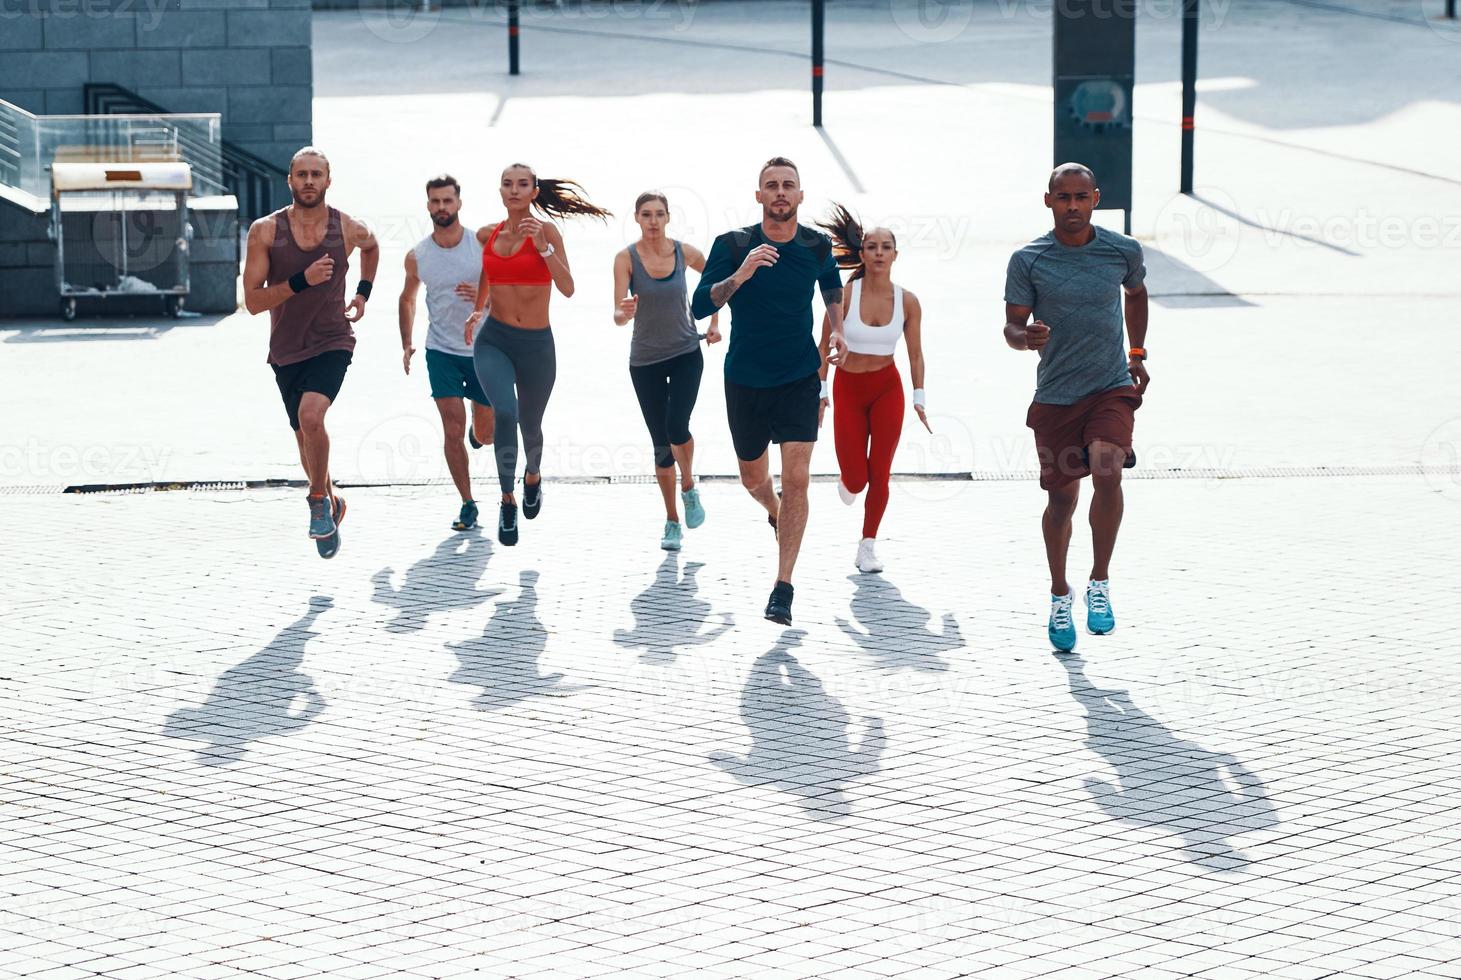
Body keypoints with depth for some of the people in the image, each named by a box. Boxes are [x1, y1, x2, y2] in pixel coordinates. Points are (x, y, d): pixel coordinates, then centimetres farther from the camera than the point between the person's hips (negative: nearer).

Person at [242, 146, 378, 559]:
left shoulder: (349, 229, -5)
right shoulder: (265, 230, -9)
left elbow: (371, 246, 22)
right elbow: (252, 301, -12)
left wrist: (363, 293, 14)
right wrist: (301, 281, -23)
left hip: (332, 343, -2)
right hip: (286, 350, 2)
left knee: (310, 415, -27)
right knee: (305, 436, 14)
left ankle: (319, 500, -7)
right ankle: (331, 503, 40)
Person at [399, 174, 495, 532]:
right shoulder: (417, 256, -3)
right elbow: (407, 298, 15)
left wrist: (483, 296, -25)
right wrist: (406, 344, 6)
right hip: (441, 351, 0)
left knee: (486, 434, 10)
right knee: (453, 431, -11)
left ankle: (477, 430, 48)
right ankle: (467, 505, -4)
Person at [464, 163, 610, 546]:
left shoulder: (546, 231, -7)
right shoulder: (486, 235, 3)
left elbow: (567, 289, -17)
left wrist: (543, 247, -26)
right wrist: (476, 312, 7)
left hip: (537, 344, -1)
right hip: (493, 341, 1)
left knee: (530, 426, 16)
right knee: (505, 412, -25)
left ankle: (533, 475, 52)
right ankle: (507, 500, -10)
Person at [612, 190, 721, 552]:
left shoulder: (685, 252, -6)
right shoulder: (626, 258, -11)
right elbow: (618, 315, -18)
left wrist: (714, 323, 10)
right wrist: (626, 313, -41)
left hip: (686, 353, 0)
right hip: (645, 360, 0)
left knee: (676, 426, -21)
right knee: (661, 444, 4)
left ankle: (689, 487, 8)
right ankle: (672, 522, 17)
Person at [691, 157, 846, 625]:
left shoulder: (817, 245, -4)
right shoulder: (733, 245, -11)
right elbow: (700, 306, -19)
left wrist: (837, 329, 5)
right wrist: (738, 276, -35)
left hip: (800, 378, 0)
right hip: (745, 379, 0)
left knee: (796, 477, -13)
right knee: (753, 477, 17)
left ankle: (783, 588, -10)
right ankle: (775, 512, 54)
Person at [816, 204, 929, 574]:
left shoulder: (907, 301, -5)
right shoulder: (845, 296, -11)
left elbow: (915, 353, 4)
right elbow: (825, 346, -2)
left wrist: (919, 398, 1)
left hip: (887, 388, 1)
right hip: (848, 389, -1)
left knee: (879, 474, -2)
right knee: (856, 477, -3)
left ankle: (868, 545, 13)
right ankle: (848, 482, 36)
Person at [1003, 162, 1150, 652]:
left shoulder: (1124, 251, -1)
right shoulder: (1028, 260, -5)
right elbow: (1012, 325, -3)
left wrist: (1137, 353, 18)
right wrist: (1025, 336, -26)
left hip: (1113, 387, 0)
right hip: (1055, 396, 0)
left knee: (1107, 473, -24)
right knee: (1061, 497, 8)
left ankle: (1099, 585, -8)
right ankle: (1059, 596, 29)